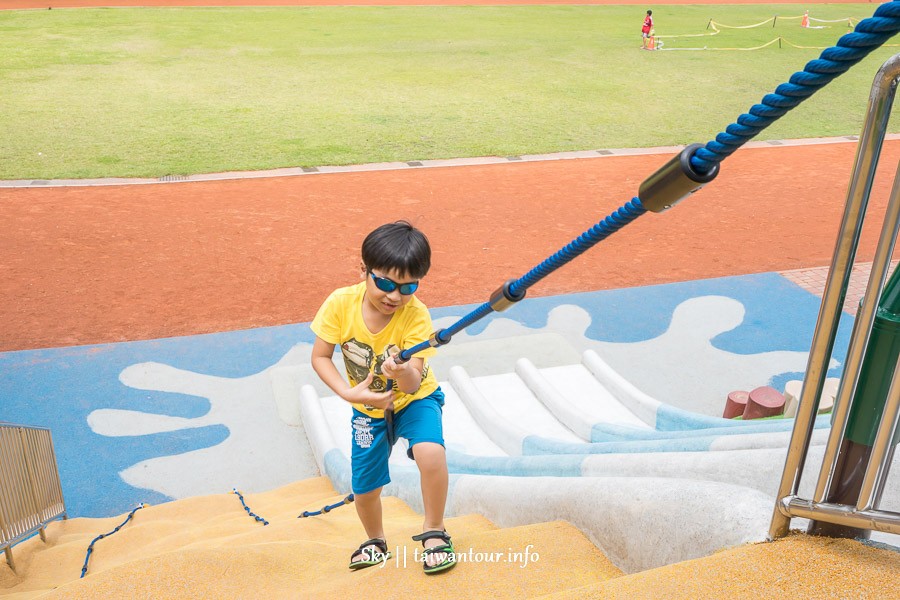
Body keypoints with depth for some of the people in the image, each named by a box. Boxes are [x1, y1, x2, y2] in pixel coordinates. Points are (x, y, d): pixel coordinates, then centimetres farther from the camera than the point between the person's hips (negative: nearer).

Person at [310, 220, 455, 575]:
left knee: (431, 453, -31)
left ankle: (433, 532, -5)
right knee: (365, 489, 6)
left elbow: (414, 383, -32)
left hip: (415, 398, -2)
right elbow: (320, 357, -14)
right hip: (369, 408, 2)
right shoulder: (341, 303, -23)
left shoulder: (416, 316, -27)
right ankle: (376, 543, 40)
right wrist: (349, 393, -27)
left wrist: (403, 373, -55)